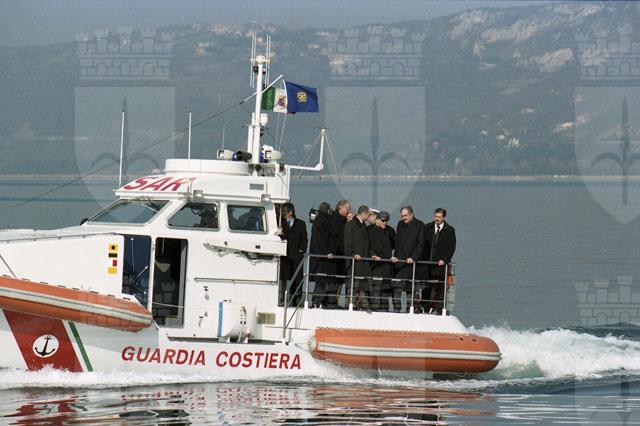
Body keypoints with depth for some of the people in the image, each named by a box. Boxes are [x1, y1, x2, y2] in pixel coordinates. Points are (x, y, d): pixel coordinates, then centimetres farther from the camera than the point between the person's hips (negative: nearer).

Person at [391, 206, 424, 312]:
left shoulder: (419, 225, -2)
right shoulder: (400, 225, 12)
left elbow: (420, 244, -6)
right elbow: (397, 242, 14)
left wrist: (413, 257, -13)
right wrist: (395, 256, 2)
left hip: (412, 261, -3)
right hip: (400, 260, 3)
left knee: (410, 287, 0)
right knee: (397, 286, -8)